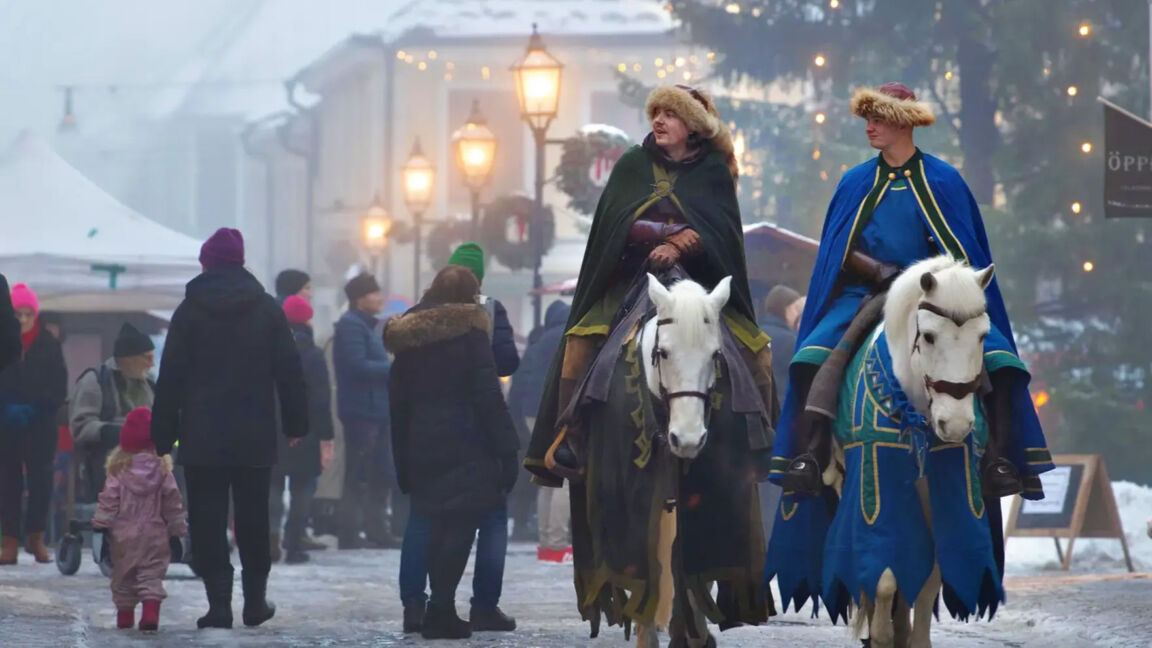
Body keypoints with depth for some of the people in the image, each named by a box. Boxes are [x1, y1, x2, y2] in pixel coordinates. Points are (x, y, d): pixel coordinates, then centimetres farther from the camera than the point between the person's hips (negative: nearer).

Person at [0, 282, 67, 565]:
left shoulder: (49, 345, 2)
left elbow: (59, 389, 3)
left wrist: (34, 409, -9)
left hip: (40, 425, 0)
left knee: (40, 478, -4)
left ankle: (36, 536, 6)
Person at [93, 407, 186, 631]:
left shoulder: (118, 470, -4)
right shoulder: (162, 470, -1)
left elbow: (109, 500, -5)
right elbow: (173, 503, 3)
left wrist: (101, 525, 0)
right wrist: (176, 531, 11)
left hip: (124, 536, 0)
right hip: (155, 535, 0)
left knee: (123, 576, 14)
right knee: (152, 575, -1)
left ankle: (125, 614, 19)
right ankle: (151, 611, -18)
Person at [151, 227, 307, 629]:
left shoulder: (190, 311, -3)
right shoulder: (268, 310, 3)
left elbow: (170, 378, -3)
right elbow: (289, 371, 3)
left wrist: (163, 436, 0)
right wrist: (295, 424, 9)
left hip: (203, 439, -2)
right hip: (255, 438, 2)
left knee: (208, 523, 0)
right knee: (253, 521, 13)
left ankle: (219, 603, -7)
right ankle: (255, 600, 17)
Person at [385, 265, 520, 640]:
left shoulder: (408, 340, 12)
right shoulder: (469, 333, -6)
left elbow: (398, 405, 13)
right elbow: (489, 397, -11)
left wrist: (403, 462, 17)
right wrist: (507, 452, -10)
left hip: (423, 450, 6)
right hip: (467, 451, -6)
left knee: (439, 528, 13)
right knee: (462, 526, -5)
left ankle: (440, 611, 15)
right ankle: (440, 612, -13)